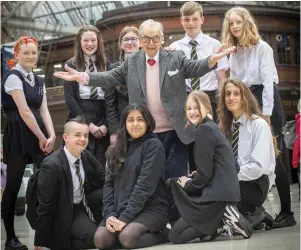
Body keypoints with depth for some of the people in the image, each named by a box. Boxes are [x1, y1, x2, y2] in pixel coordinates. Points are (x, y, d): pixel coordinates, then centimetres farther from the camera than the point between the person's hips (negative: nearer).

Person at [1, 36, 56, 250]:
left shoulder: (39, 81, 15)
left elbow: (44, 110, 7)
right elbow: (24, 111, -14)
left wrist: (51, 136, -8)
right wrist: (42, 138, -13)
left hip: (38, 135, 7)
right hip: (18, 135, -7)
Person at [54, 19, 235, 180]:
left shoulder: (176, 58, 1)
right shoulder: (132, 61, 9)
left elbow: (196, 68, -11)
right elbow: (111, 78, 9)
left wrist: (212, 60, -34)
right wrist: (82, 77, -4)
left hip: (173, 131, -2)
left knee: (175, 178, 2)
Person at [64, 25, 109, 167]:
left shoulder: (107, 65, 12)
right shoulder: (71, 65, 6)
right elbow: (69, 98, -2)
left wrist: (105, 124, -7)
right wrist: (88, 123, -10)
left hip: (102, 125, 2)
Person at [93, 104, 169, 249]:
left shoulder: (153, 146, -6)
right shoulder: (116, 150, 13)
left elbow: (145, 185, -15)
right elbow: (108, 184, 6)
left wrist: (126, 217, -21)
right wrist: (109, 214, -10)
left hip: (150, 208, -5)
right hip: (119, 210, 5)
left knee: (127, 237, -32)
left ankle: (159, 235, -2)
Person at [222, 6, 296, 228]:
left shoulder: (262, 47, -7)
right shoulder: (233, 53, 12)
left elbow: (268, 80, -13)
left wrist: (266, 114, -17)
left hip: (266, 101, -7)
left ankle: (287, 213, -3)